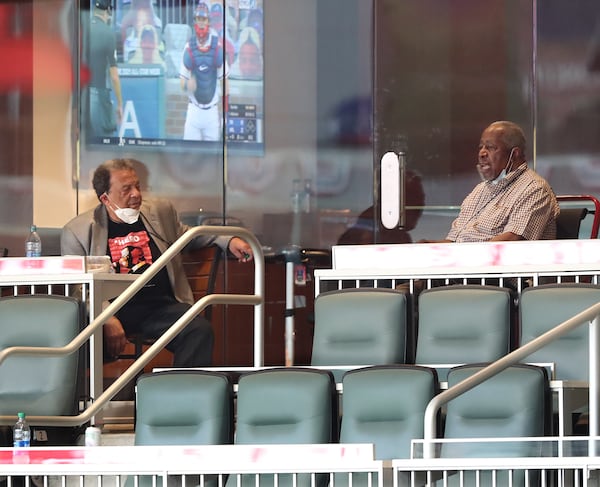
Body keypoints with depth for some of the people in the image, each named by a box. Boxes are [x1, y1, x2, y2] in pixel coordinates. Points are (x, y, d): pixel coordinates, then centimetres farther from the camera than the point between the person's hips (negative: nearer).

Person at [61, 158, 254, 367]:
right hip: (113, 308, -3)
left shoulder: (161, 211, 17)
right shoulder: (78, 230, 4)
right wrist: (107, 320, -17)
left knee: (200, 331, -28)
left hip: (161, 305, 3)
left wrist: (228, 242, 18)